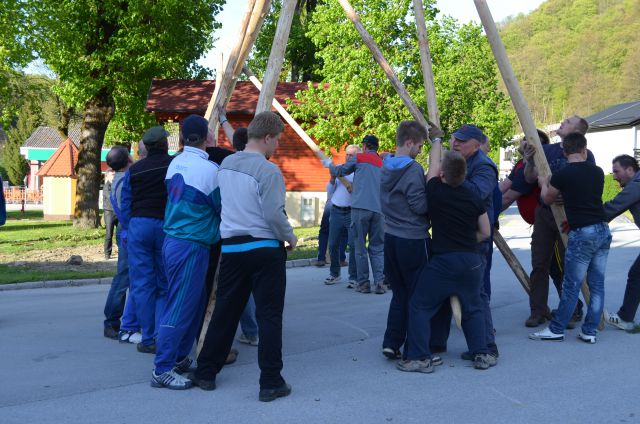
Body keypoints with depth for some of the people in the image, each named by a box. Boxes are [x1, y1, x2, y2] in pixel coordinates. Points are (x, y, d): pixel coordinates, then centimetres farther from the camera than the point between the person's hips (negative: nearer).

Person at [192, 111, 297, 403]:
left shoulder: (225, 165, 8)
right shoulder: (268, 171, -14)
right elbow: (274, 215, -16)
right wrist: (290, 238, 0)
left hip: (231, 247, 6)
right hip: (265, 249, -6)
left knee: (224, 311, 15)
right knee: (269, 316, 1)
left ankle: (205, 373, 24)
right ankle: (271, 383, 5)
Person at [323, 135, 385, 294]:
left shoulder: (359, 158, 5)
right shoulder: (382, 163, 18)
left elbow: (338, 171, 14)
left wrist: (329, 164, 36)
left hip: (360, 208, -3)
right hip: (378, 209, 4)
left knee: (360, 247, 4)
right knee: (377, 248, 7)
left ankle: (363, 283, 4)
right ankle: (379, 282, -4)